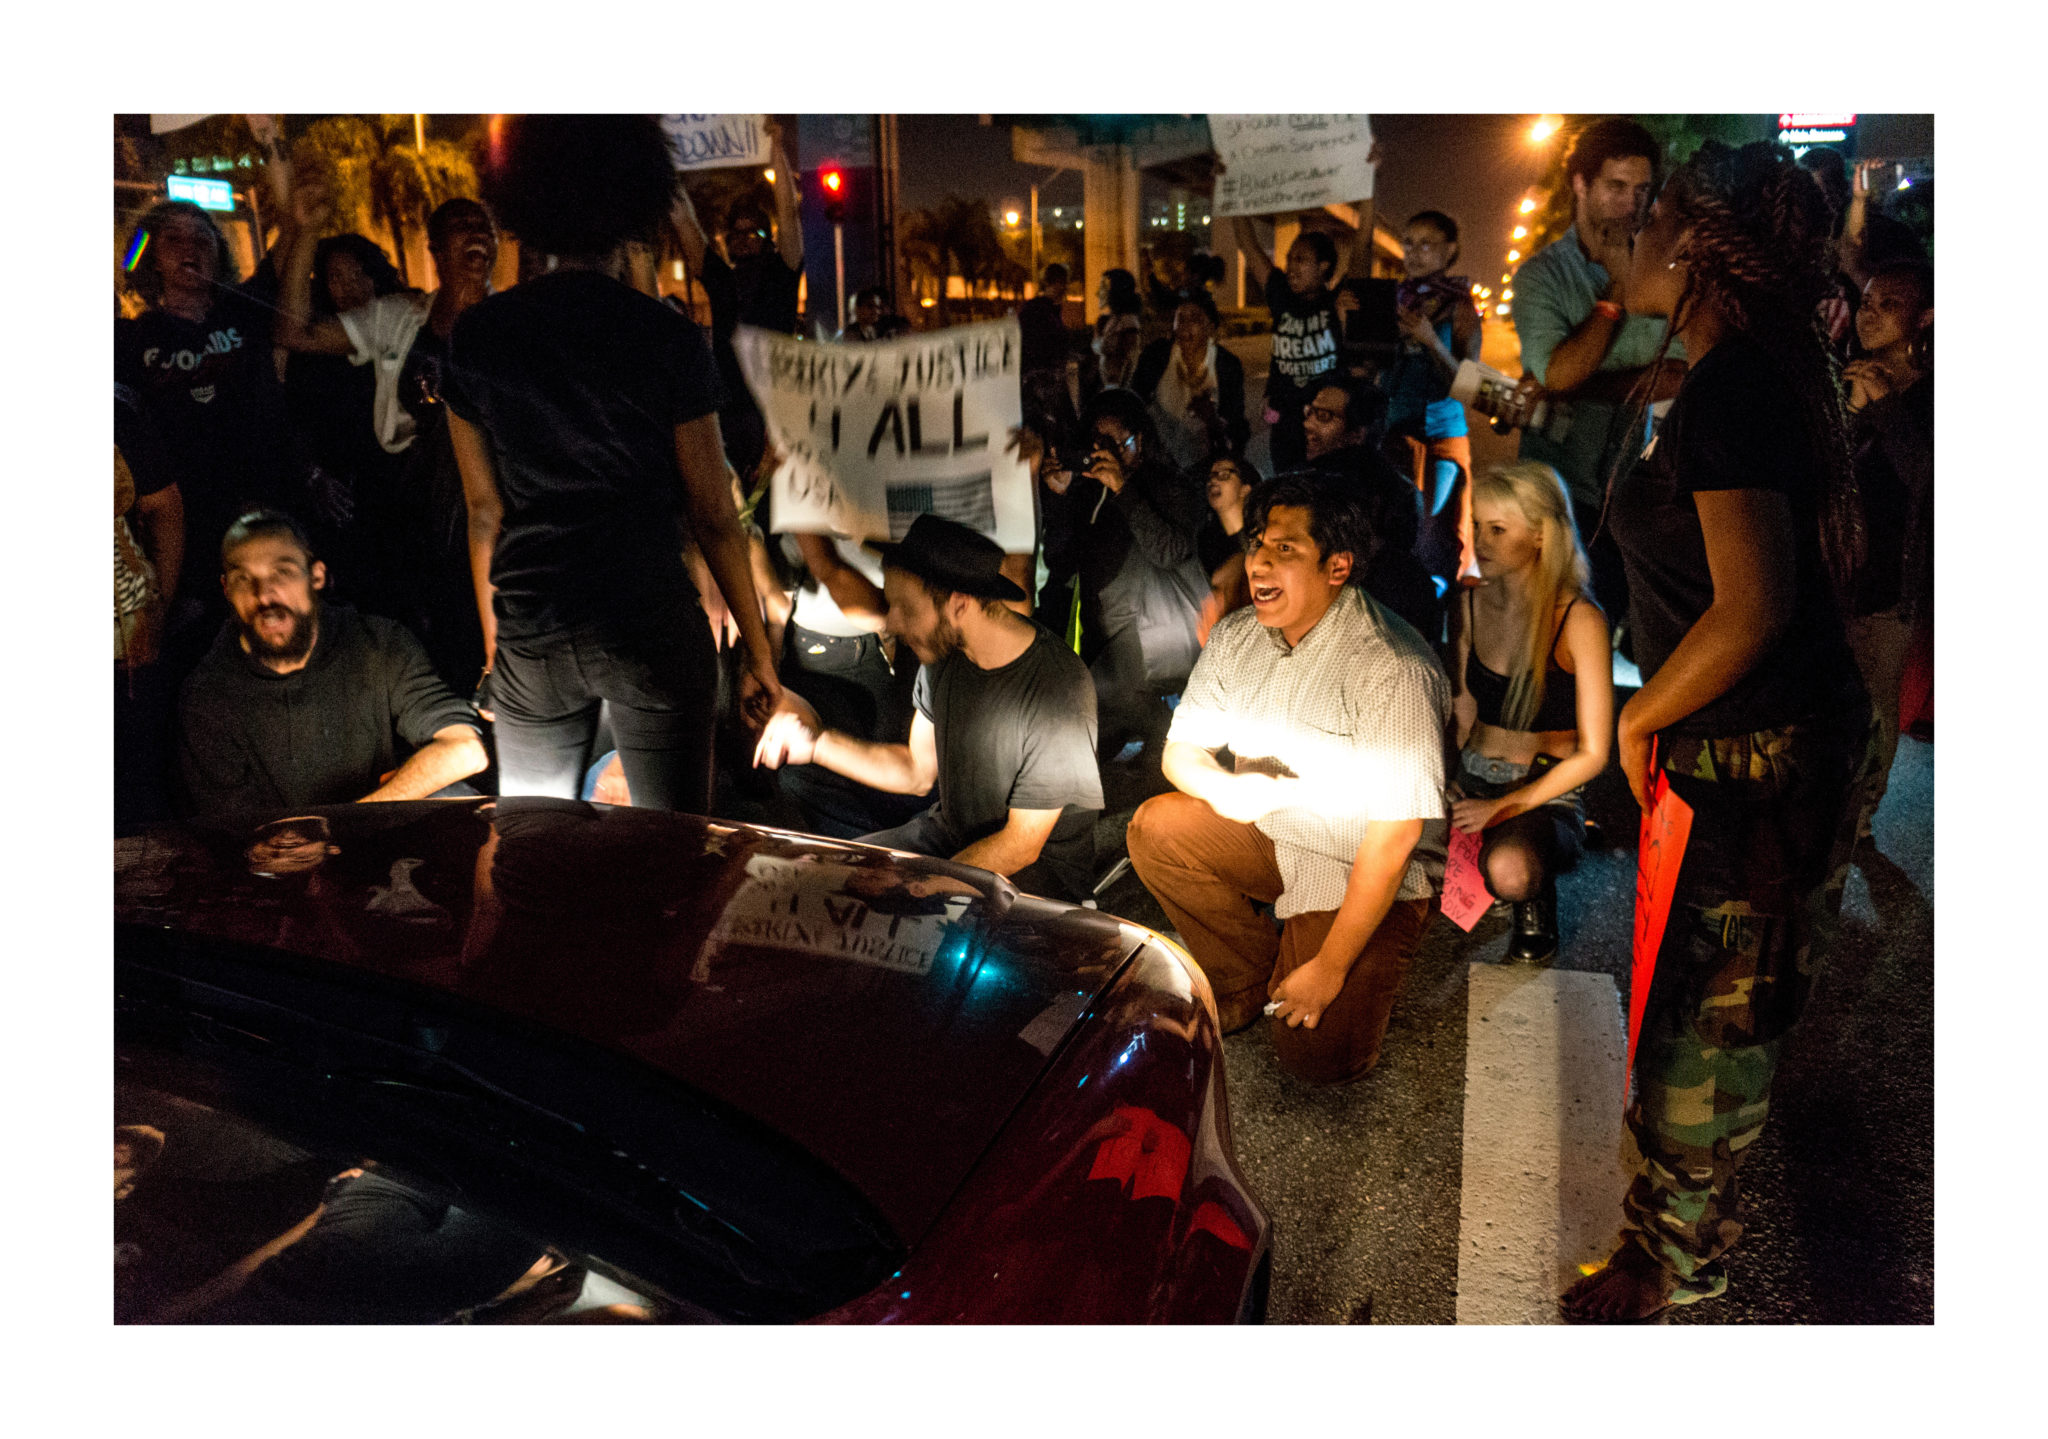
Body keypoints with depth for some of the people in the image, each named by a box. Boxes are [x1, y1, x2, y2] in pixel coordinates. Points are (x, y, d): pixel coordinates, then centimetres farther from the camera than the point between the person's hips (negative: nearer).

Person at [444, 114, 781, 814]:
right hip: (651, 627, -3)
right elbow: (712, 516, -5)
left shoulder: (475, 337, 2)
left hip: (531, 641, 3)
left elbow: (484, 510, 7)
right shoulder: (668, 337, -7)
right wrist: (758, 651, 3)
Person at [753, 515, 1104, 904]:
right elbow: (918, 772, 7)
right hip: (948, 834, 7)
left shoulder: (1059, 689, -28)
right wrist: (817, 742, -4)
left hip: (1039, 871, -7)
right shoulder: (945, 650, -5)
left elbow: (1021, 845, -22)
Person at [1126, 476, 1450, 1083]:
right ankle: (1248, 984, 3)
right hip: (1269, 831, 7)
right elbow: (1181, 751, 1)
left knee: (1315, 1055, -19)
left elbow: (1396, 834, -27)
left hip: (1363, 873, -6)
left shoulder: (1393, 670, -27)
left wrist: (1330, 967, -25)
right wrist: (1222, 787, -25)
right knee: (1155, 827, -16)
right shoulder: (1237, 637, -5)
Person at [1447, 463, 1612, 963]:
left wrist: (1504, 807, -16)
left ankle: (1535, 903, 2)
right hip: (1473, 780, 5)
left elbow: (1592, 754, -12)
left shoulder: (1579, 621, -13)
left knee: (1510, 871, -38)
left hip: (1546, 792, -5)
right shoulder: (1472, 604, 4)